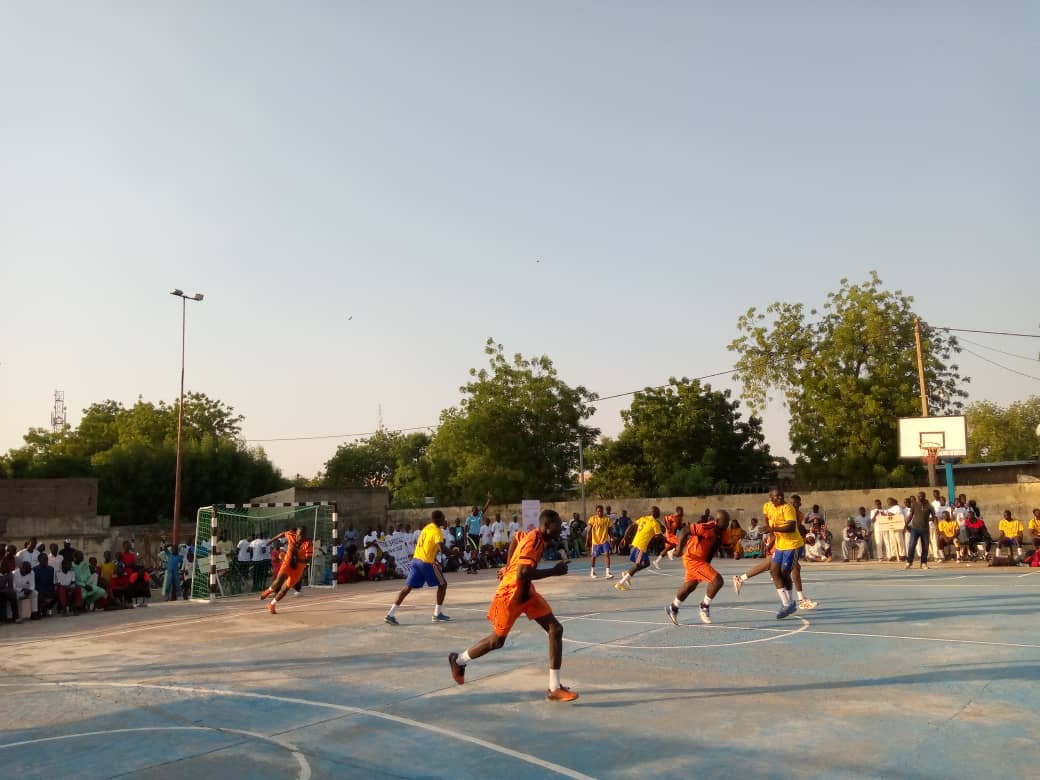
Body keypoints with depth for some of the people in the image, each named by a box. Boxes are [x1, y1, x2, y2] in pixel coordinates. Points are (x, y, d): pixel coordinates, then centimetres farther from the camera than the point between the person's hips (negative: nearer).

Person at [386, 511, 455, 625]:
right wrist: (453, 551, -6)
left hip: (416, 559, 8)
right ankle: (437, 614, 11)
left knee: (407, 587, 5)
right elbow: (442, 549, -22)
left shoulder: (427, 527, 16)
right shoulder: (437, 531, -11)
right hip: (427, 562, -8)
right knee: (443, 584, 9)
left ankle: (390, 615, -2)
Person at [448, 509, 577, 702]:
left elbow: (516, 538, 21)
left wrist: (508, 568, 26)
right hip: (511, 594, -8)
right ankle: (458, 660, 36)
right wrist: (553, 571, -28)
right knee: (496, 640, 10)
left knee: (555, 630, -5)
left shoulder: (535, 535, 0)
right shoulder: (533, 541, -26)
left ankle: (554, 688, -4)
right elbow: (523, 573, -37)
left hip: (526, 591, 8)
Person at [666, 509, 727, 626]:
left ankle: (673, 608, 45)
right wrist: (680, 546, -30)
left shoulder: (720, 532, -2)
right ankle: (705, 606, 2)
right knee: (717, 580, -18)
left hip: (702, 559, 10)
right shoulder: (707, 528, -27)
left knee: (690, 586, 25)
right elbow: (686, 530, -25)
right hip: (693, 559, -10)